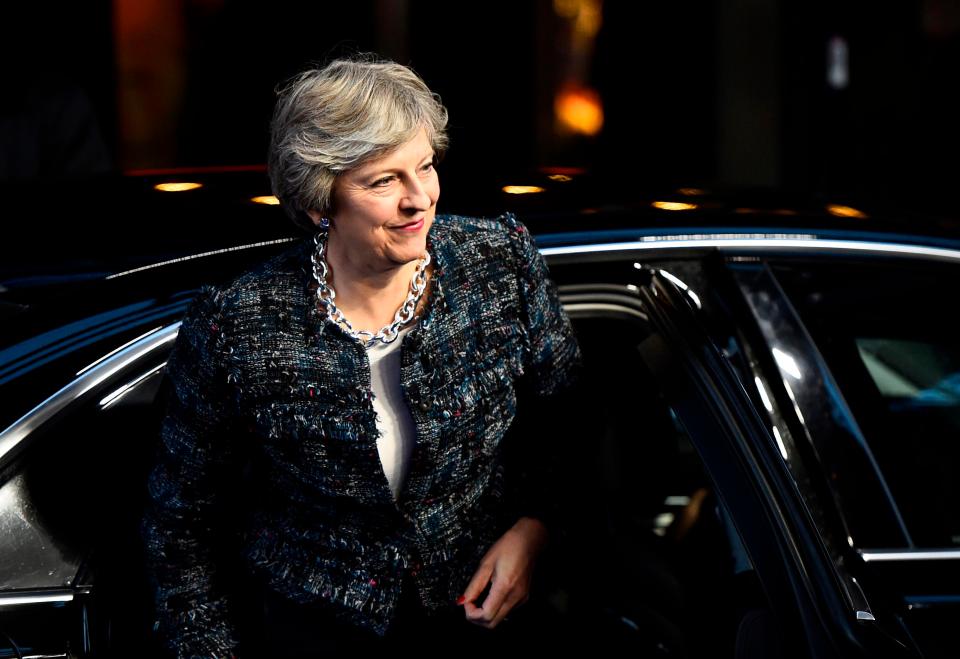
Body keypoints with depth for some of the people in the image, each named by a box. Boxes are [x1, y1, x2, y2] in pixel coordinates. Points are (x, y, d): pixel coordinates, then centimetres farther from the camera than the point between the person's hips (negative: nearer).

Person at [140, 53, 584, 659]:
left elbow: (566, 415, 8)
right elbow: (182, 520, 0)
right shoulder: (232, 330, -13)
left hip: (480, 606, 1)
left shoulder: (504, 264, -6)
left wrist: (534, 526, -7)